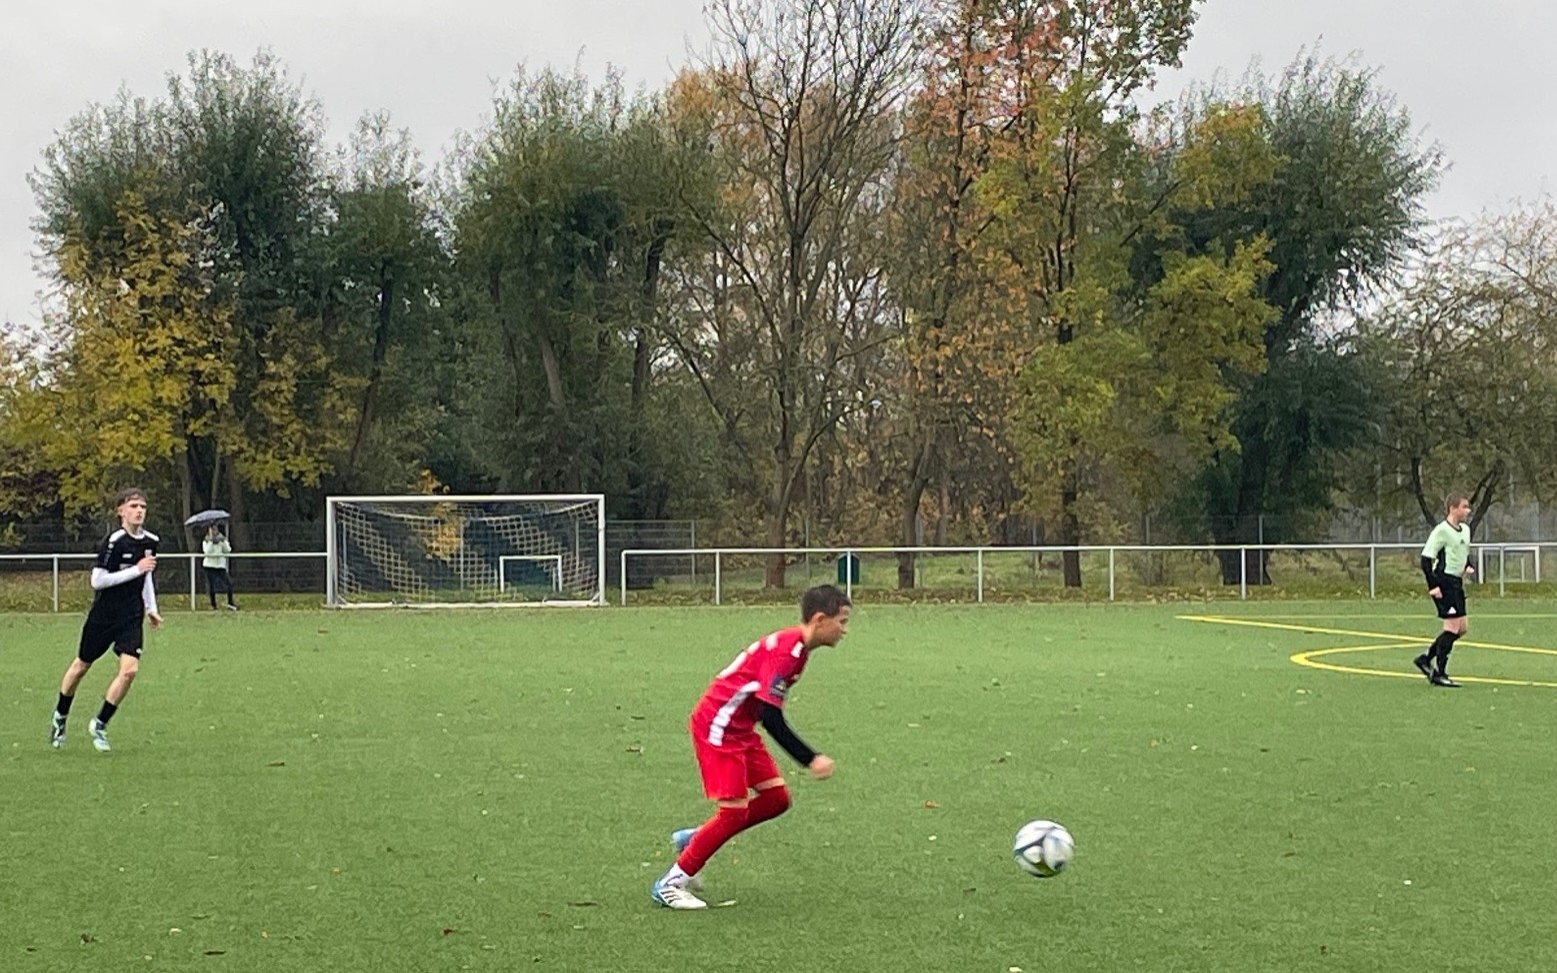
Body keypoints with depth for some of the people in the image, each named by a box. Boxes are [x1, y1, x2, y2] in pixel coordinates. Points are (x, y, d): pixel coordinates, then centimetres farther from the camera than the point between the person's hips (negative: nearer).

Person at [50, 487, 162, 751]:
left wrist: (151, 608, 15)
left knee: (129, 669, -13)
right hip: (103, 615, -4)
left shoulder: (150, 541, 1)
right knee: (82, 665, 13)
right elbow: (97, 580, -22)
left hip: (131, 616, 4)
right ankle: (60, 716, 37)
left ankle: (100, 724, 5)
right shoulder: (114, 541, -19)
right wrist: (135, 570, -24)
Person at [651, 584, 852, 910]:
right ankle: (671, 883, 1)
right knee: (735, 811, -10)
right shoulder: (785, 650, -24)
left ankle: (693, 840, 17)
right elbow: (771, 718, -27)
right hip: (717, 727, -10)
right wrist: (811, 760, -24)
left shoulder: (797, 647, 7)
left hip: (741, 729, 10)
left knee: (776, 799, 6)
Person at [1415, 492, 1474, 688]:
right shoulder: (1442, 531, -13)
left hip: (1456, 583, 9)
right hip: (1444, 583, -9)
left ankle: (1426, 659, 22)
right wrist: (1434, 586, -18)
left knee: (1460, 628, 9)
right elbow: (1426, 559, -15)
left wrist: (1469, 567, 6)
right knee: (1453, 627, -11)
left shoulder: (1465, 530, 13)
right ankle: (1439, 674, -4)